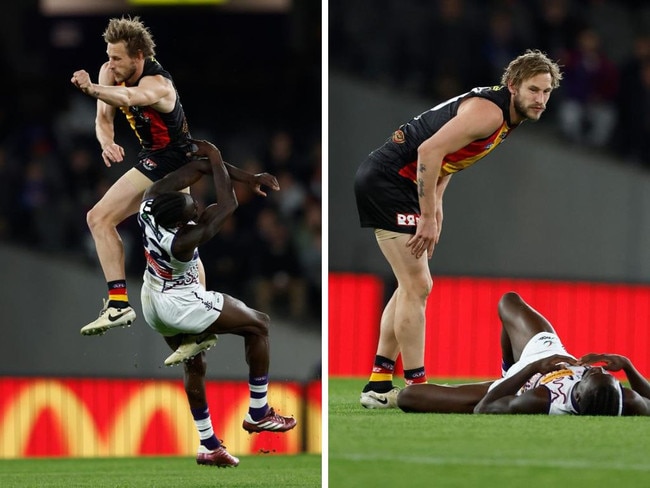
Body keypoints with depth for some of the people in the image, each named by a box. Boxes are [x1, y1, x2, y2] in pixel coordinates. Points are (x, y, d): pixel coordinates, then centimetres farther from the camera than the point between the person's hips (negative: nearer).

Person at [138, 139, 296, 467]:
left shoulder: (148, 206, -20)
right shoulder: (183, 240, -39)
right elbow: (227, 206, -32)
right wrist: (215, 159, -21)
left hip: (153, 303, 8)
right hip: (181, 305, -8)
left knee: (194, 367, 24)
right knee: (258, 325, 6)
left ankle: (208, 446, 32)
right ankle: (258, 414, 12)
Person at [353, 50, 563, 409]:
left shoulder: (502, 117, 14)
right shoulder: (489, 111, -18)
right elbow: (429, 150, -26)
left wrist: (433, 210, 11)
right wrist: (427, 217, -23)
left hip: (380, 179, 11)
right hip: (387, 180, -11)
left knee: (414, 285, 15)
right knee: (417, 286, -10)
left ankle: (379, 385, 18)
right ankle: (415, 387, -7)